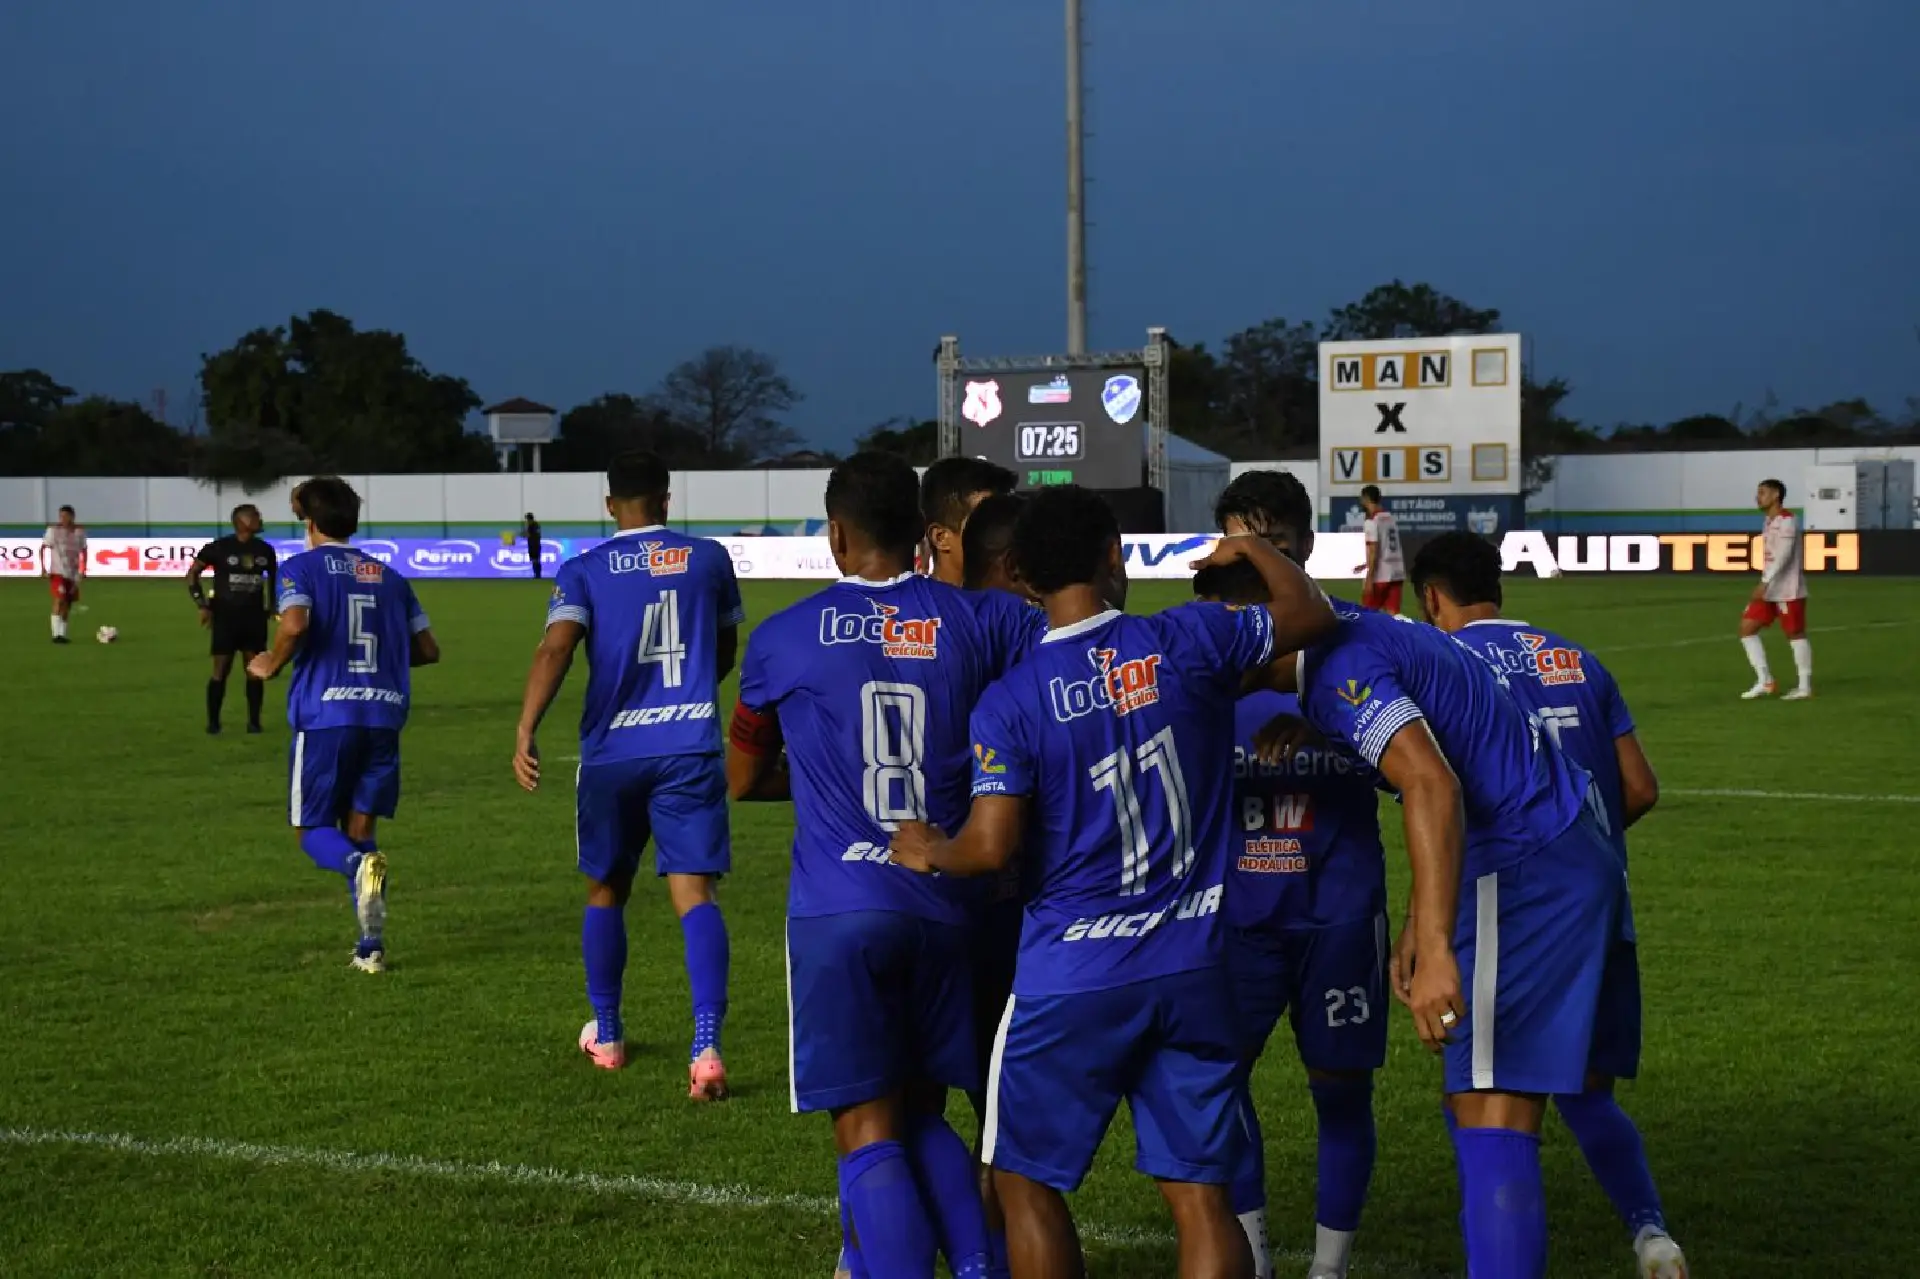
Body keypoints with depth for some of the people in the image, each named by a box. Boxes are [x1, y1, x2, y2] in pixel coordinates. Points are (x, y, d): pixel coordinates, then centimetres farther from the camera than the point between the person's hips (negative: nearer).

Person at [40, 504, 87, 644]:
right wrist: (43, 566, -12)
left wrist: (83, 569, 8)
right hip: (57, 572, -5)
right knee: (59, 600, -16)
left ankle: (62, 634, 18)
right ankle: (57, 635, -18)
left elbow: (83, 551, 14)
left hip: (73, 573, 5)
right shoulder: (53, 529, -6)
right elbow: (43, 548, -4)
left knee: (68, 603, 9)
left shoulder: (79, 531, 5)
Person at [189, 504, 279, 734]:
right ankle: (213, 721, 7)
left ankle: (254, 720, 10)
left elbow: (273, 577, 24)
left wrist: (272, 605, 16)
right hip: (226, 617, -4)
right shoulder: (219, 547, -8)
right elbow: (192, 574, -2)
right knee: (221, 669, -2)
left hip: (254, 617, 4)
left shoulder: (264, 550, 5)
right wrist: (202, 605, -10)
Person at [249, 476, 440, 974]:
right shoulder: (390, 577, 16)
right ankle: (371, 947, 0)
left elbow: (295, 624, -18)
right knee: (361, 829, 13)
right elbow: (428, 649, 16)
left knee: (313, 829, 8)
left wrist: (271, 664, 0)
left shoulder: (301, 568, 2)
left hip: (324, 715, -4)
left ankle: (360, 864, -27)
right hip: (384, 716, 4)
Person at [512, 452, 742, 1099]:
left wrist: (526, 734, -23)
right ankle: (706, 1046, -24)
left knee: (606, 891, 19)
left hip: (612, 753, 0)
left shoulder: (584, 571, 0)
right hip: (690, 748, 0)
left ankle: (606, 1034, 32)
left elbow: (556, 647, -16)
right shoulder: (708, 558, 6)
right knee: (694, 894, -7)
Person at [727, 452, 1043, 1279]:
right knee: (922, 1118, 18)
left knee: (868, 1134, 0)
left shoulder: (783, 641, 2)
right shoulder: (978, 621, 3)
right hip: (946, 908, 3)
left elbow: (743, 779, 15)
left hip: (839, 913, -3)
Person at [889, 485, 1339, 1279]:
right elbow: (1310, 615, 13)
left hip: (1072, 980, -2)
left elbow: (991, 848, -14)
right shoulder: (1186, 643, -3)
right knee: (1200, 1197, 6)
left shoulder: (1010, 701, -10)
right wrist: (1255, 550, 32)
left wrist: (933, 852, 8)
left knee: (1025, 1180, 15)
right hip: (1193, 970, 3)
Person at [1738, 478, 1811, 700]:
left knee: (1795, 634, -2)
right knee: (1747, 628, 2)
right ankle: (1764, 681, 3)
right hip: (1770, 588, 9)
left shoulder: (1787, 520, -14)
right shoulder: (1770, 521, 15)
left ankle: (1805, 686, 6)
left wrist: (1764, 582, -30)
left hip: (1788, 590, -9)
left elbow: (1783, 555, -24)